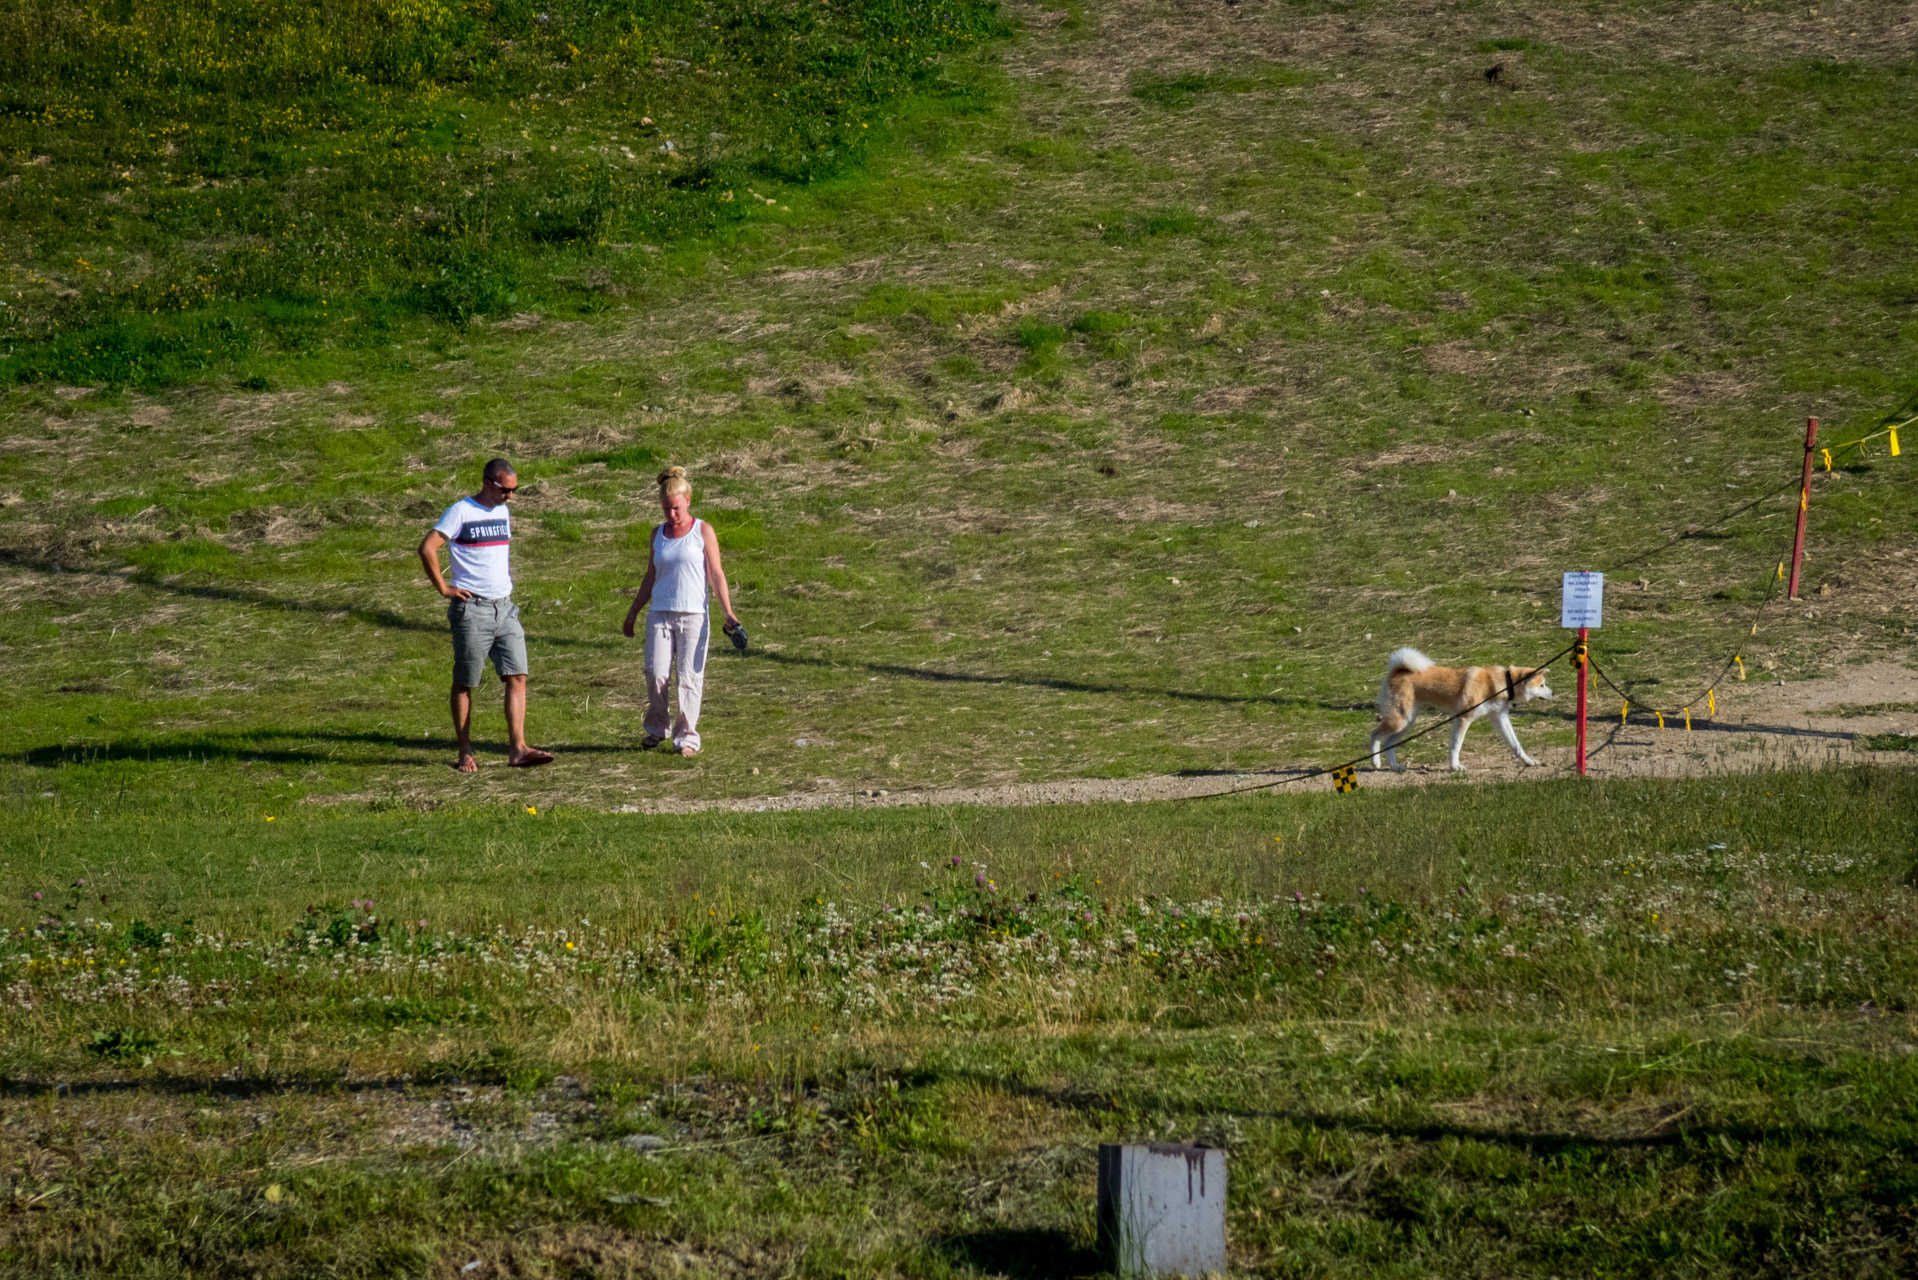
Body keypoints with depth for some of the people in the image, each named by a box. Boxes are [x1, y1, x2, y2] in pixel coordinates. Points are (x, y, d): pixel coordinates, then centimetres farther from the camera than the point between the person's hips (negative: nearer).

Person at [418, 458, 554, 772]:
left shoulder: (503, 512, 14)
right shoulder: (461, 511, -8)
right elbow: (427, 548, -15)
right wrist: (444, 588, -13)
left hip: (505, 608, 6)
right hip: (472, 610, -6)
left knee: (517, 676, -6)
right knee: (464, 683, 3)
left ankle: (517, 749, -11)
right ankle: (465, 753, 9)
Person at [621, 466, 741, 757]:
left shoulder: (702, 531, 3)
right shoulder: (658, 533, 13)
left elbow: (716, 573, 1)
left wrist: (728, 614, -7)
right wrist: (633, 613, 22)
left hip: (693, 614, -3)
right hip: (660, 613, 3)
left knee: (690, 677, -4)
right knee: (656, 674, -7)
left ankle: (687, 736, 3)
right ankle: (655, 729, 11)